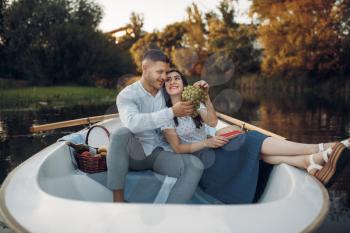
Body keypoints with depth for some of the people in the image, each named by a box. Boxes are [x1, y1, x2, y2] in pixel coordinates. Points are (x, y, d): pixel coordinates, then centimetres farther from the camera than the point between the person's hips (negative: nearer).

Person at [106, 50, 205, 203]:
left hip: (160, 154, 4)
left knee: (195, 166, -24)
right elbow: (132, 123, -31)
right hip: (135, 153, -3)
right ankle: (118, 200, -30)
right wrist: (172, 112, -31)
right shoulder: (127, 94, -8)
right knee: (121, 133, -35)